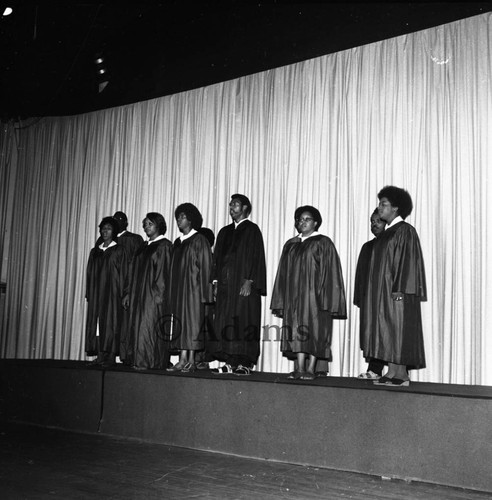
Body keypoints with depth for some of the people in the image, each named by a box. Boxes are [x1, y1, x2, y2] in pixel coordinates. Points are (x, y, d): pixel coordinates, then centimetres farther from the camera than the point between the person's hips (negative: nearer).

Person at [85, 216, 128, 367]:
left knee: (110, 322, -5)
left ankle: (111, 356, -3)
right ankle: (100, 356, 6)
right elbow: (90, 274, 14)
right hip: (96, 293, 5)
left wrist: (121, 294, -12)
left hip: (112, 292, -5)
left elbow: (123, 273, -4)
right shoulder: (95, 251, 15)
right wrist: (89, 293, 7)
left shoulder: (119, 250, 1)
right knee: (96, 322, 2)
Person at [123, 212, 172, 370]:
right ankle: (140, 361, 9)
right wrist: (130, 293, 14)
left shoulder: (165, 246, -5)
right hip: (140, 295, 8)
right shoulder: (144, 247, 18)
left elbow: (164, 271, -12)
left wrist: (159, 293, -19)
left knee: (150, 327, -8)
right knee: (138, 326, 5)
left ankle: (151, 362, -3)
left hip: (154, 294, -8)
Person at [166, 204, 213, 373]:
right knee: (180, 323, 4)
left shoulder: (199, 240, -4)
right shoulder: (178, 242, 16)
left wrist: (202, 291, -15)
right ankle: (182, 360, 5)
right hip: (178, 288, 7)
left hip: (193, 288, -7)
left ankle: (191, 361, -3)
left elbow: (205, 266, -9)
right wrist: (172, 290, 11)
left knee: (192, 322, -6)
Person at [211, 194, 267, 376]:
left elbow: (255, 257, -9)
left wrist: (249, 281, -17)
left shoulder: (252, 230, -1)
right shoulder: (224, 232, 18)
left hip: (244, 285, -6)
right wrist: (216, 282, 9)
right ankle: (230, 362, 8)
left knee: (244, 324, -6)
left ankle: (245, 364, -3)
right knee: (225, 324, 4)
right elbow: (217, 258, 18)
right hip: (225, 284, 7)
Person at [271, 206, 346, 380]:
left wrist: (324, 298, -14)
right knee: (297, 331, 2)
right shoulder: (290, 245, 15)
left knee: (313, 331, -3)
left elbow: (329, 272, -5)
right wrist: (280, 302, 8)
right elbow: (283, 274, 15)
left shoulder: (323, 243, 0)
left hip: (314, 294, -5)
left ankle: (310, 369, 1)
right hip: (294, 295, 5)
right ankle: (299, 369, 4)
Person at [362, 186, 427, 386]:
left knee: (397, 332, -7)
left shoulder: (405, 230, -8)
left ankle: (401, 375, -4)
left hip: (397, 292, -9)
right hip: (382, 292, 9)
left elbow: (408, 261, -15)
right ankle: (393, 372, 7)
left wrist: (399, 290, -22)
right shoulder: (386, 233, 18)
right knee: (387, 334, 5)